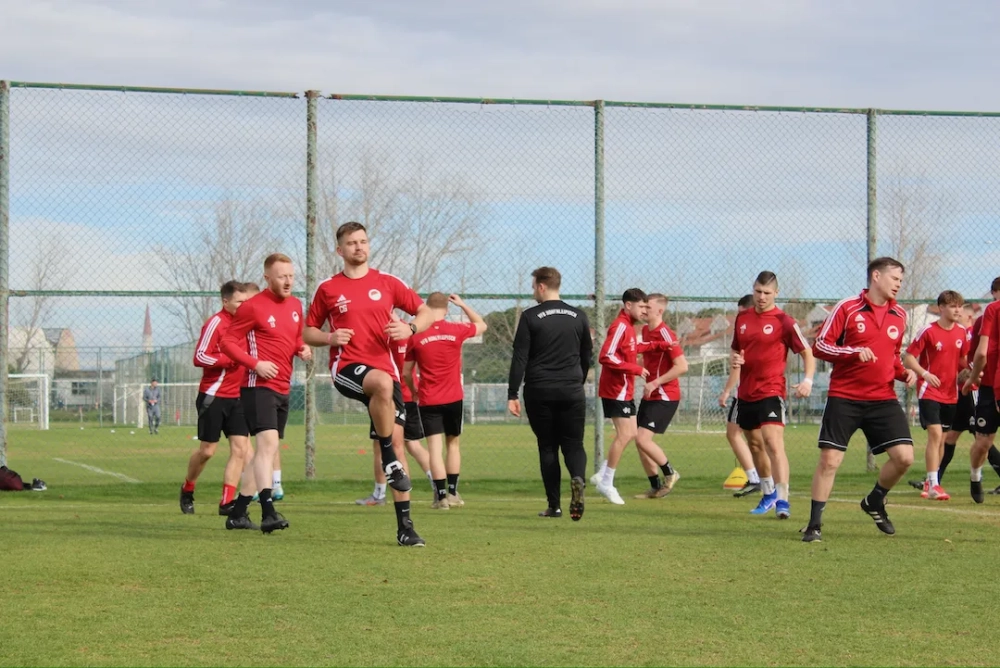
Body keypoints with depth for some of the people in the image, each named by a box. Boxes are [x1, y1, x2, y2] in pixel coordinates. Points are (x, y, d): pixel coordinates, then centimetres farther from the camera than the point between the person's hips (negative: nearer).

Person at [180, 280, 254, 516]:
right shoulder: (216, 323, -12)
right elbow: (200, 358, -18)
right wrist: (233, 359, -19)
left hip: (237, 397, 6)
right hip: (214, 396, -6)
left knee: (240, 448, -5)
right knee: (207, 450, 1)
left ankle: (227, 502, -3)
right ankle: (187, 490, 25)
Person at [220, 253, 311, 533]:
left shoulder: (295, 305, 12)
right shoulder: (253, 307, -9)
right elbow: (228, 342, -7)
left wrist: (302, 349, 2)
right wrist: (255, 363, -19)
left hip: (283, 388, 8)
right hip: (259, 386, -8)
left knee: (267, 451, 12)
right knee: (268, 442, -22)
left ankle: (238, 509, 23)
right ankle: (268, 512, -29)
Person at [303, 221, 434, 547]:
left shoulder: (387, 283, 10)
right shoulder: (327, 289, 8)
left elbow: (426, 312, 13)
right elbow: (308, 332, 16)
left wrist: (409, 329, -8)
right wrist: (330, 338, -6)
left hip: (386, 370, 3)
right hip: (346, 368, -3)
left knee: (397, 442, -3)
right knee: (383, 383, -38)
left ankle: (405, 526, 3)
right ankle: (389, 461, -22)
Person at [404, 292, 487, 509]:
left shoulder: (416, 337, -5)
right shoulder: (456, 331, -4)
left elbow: (406, 373, 3)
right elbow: (481, 325, 18)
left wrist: (414, 391, 21)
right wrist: (462, 304, 22)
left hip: (428, 401, -1)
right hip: (454, 399, 1)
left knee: (435, 447, -2)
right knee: (453, 443, 17)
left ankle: (442, 496, -7)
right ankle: (453, 492, 18)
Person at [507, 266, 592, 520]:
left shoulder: (530, 317, -4)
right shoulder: (579, 316, 7)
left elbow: (520, 357, -7)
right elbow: (587, 356, 15)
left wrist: (512, 394, -5)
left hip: (539, 392, -2)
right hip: (572, 391, 2)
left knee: (547, 447, 7)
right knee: (574, 444, 7)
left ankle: (554, 505, 6)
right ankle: (578, 478, -25)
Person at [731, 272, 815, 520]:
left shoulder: (784, 321, -7)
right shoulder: (742, 318, 10)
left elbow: (807, 352, -4)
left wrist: (807, 380, -19)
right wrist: (735, 358, 0)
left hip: (770, 391, -7)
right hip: (746, 393, 7)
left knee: (774, 442, -20)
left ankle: (782, 500, -24)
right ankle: (768, 493, 33)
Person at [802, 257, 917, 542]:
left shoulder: (899, 315, 11)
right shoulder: (847, 308, -5)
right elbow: (820, 346, -6)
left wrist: (904, 373, 3)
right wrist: (855, 352, -20)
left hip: (883, 399, 4)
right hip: (844, 398, -4)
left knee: (904, 456, -8)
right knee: (829, 459, -6)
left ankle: (875, 501, 20)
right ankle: (814, 524, 7)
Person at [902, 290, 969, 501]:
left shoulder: (962, 332, 6)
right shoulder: (928, 331, -11)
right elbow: (908, 358, -11)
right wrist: (925, 373, -25)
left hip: (950, 393, 6)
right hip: (929, 391, -6)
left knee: (942, 438, 11)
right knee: (935, 433, -17)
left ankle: (930, 482, 24)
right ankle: (933, 485, -19)